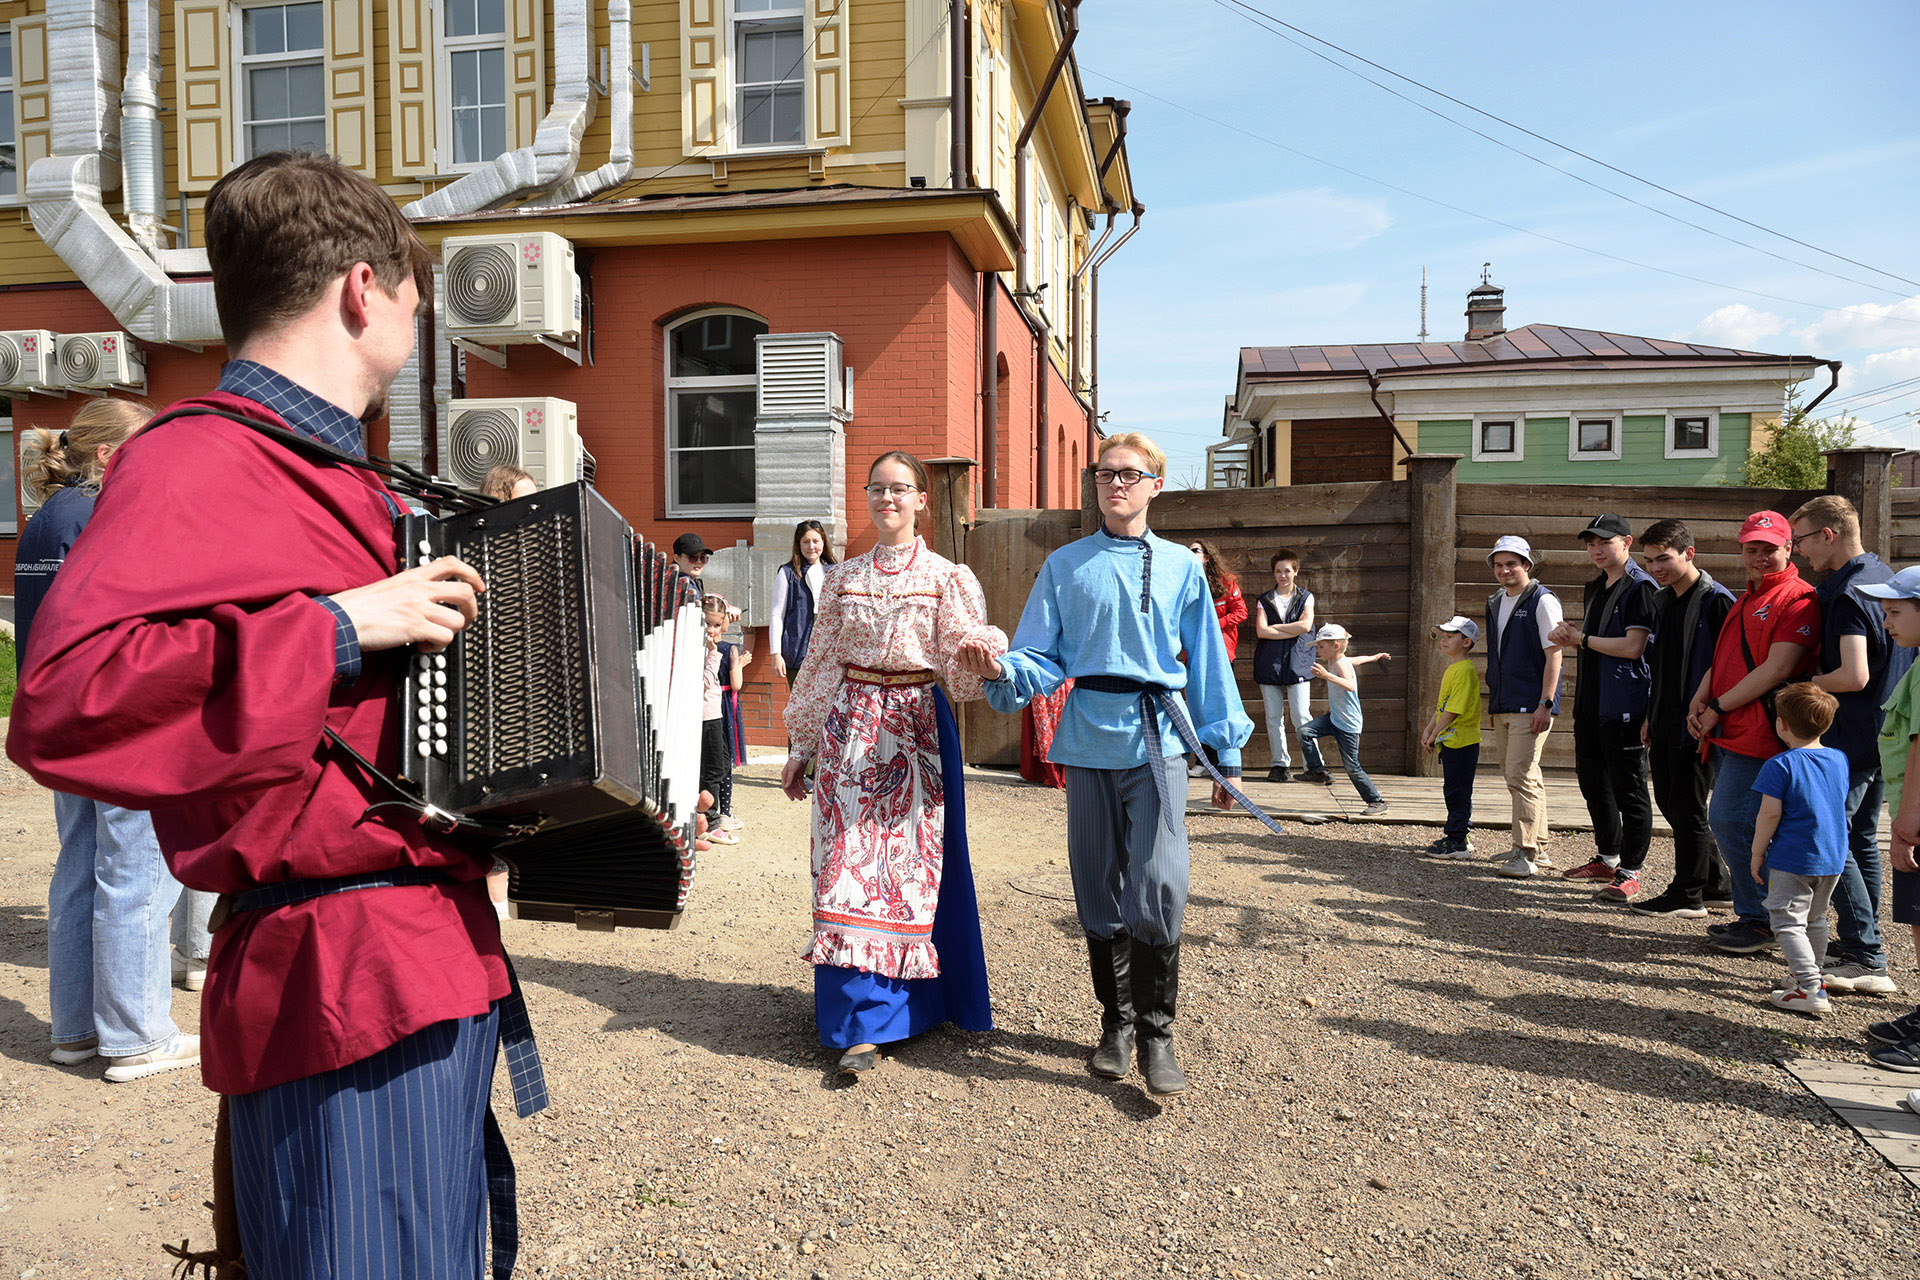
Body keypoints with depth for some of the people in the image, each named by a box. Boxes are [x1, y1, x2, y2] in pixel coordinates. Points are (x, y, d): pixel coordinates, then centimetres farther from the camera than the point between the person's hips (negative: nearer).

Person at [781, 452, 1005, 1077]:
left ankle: (905, 1002, 20)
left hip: (918, 730, -2)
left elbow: (964, 667, -7)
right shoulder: (842, 578, 11)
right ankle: (865, 1024, 1)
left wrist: (984, 657, -32)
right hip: (852, 729, 2)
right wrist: (801, 748, 13)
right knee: (850, 862, -3)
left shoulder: (948, 578, 2)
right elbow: (820, 663, 14)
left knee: (913, 862, 2)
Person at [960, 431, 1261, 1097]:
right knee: (1099, 893, 8)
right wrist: (999, 669, -17)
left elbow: (1208, 662, 11)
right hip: (1088, 739, 2)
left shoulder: (1181, 567, 9)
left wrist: (1227, 752, 9)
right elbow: (1040, 660, 5)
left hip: (1157, 741, -1)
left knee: (1158, 889, -12)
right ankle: (1116, 1022, 26)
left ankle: (1156, 1032, 5)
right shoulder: (1065, 566, 9)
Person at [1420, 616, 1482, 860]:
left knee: (1457, 793, -4)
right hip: (1450, 740, 10)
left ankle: (1456, 842, 1)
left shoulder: (1465, 669, -17)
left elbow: (1454, 709, -20)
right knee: (1453, 791, 16)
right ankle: (1461, 838, 24)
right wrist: (1429, 730, 12)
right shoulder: (1452, 669, 15)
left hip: (1461, 741, -10)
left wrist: (1434, 735, -14)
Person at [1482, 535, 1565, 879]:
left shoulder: (1542, 601, -7)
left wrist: (1546, 703, -18)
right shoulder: (1494, 604, 16)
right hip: (1502, 706, 8)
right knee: (1515, 777, 12)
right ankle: (1538, 848, 22)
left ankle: (1527, 854, -8)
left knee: (1522, 776, -12)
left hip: (1530, 706, -8)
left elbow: (1553, 654, -12)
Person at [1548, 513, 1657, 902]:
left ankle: (1630, 872, 5)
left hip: (1624, 706, -9)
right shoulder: (1594, 588, 17)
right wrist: (1568, 634, 4)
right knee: (1593, 782, 17)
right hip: (1591, 703, 9)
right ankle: (1607, 858, 30)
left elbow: (1632, 646, -20)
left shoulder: (1640, 586, -11)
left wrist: (1582, 638, -10)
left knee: (1629, 789, -2)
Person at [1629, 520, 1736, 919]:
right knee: (1670, 802, 13)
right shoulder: (1661, 601, 14)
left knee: (1687, 808, -1)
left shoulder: (1716, 601, -12)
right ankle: (1717, 882, 27)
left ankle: (1688, 896, 10)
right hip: (1665, 723, 9)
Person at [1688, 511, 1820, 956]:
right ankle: (1751, 915, 23)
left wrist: (1718, 709, -14)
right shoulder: (1746, 600, 20)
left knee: (1730, 821, -10)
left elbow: (1776, 670, -19)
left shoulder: (1798, 598, -11)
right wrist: (1700, 700, 5)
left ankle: (1760, 923, 2)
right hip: (1728, 733, 10)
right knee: (1725, 821, 12)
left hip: (1758, 735, -10)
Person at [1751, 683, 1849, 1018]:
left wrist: (1757, 855, -9)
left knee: (1788, 923, -2)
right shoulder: (1840, 760, 4)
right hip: (1833, 858, 7)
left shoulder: (1780, 765, -17)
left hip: (1792, 861, -7)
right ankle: (1808, 974, 34)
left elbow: (1770, 814, -18)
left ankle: (1811, 991, -10)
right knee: (1815, 919, 22)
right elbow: (1840, 807, 16)